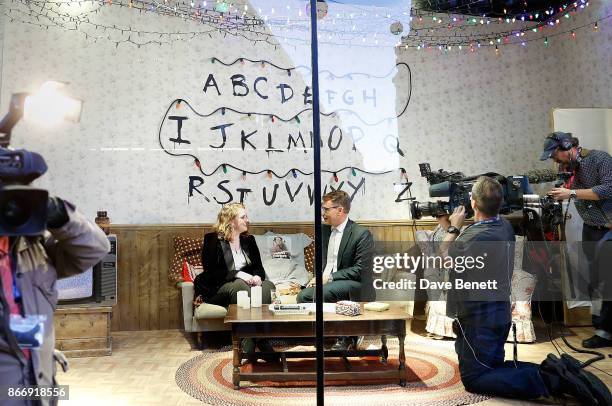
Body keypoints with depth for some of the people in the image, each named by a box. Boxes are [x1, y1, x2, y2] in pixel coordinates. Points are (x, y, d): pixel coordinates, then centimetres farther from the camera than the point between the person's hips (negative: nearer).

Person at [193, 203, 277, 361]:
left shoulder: (249, 240, 16)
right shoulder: (212, 240, 0)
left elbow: (259, 267, 13)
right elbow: (210, 272, -10)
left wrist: (257, 276, -13)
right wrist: (237, 274, -22)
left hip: (246, 284, 5)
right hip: (217, 289, -4)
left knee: (268, 286, -28)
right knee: (240, 287, -38)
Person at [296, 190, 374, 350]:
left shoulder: (362, 234, -12)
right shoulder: (324, 230, 10)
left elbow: (360, 270, -16)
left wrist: (330, 277, -19)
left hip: (354, 284, -7)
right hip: (327, 281, 7)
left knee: (321, 293, -30)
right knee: (303, 296, -17)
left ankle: (345, 337, -10)